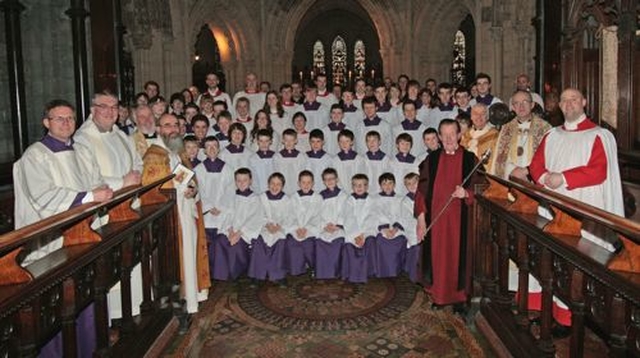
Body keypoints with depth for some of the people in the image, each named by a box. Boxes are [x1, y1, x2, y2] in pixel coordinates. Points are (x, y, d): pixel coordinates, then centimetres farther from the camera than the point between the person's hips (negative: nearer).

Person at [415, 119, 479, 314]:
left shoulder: (469, 159, 0)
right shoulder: (432, 159, 4)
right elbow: (422, 190, 4)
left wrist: (466, 193, -21)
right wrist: (421, 217, -3)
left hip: (459, 218, -1)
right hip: (435, 218, 2)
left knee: (458, 255, 4)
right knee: (437, 255, 7)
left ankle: (459, 297, 17)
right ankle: (438, 296, 20)